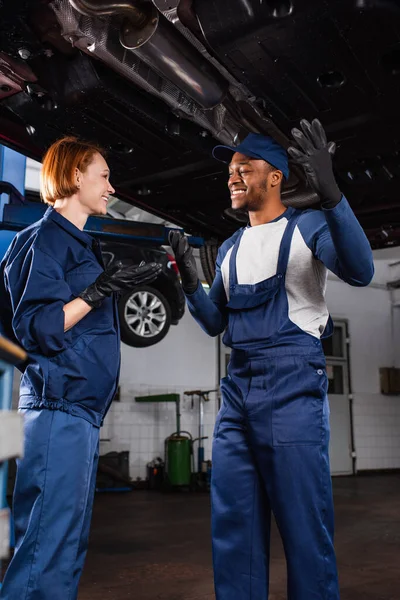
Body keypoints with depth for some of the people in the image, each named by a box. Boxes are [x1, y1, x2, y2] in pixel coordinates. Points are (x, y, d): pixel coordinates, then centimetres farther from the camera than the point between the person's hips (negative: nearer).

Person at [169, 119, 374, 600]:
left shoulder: (308, 226, 3)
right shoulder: (230, 249, 20)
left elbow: (360, 271, -16)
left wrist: (330, 193, -26)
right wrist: (190, 283, 3)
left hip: (293, 384, -6)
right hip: (237, 388, 6)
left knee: (304, 524, -2)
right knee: (232, 524, 9)